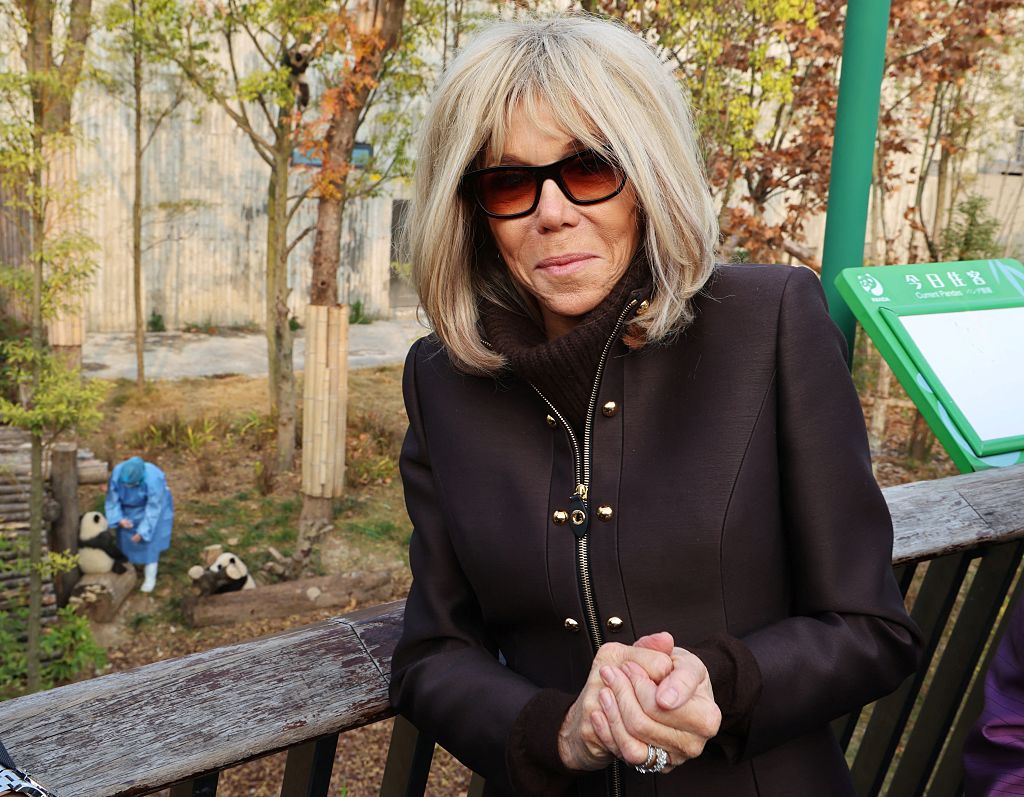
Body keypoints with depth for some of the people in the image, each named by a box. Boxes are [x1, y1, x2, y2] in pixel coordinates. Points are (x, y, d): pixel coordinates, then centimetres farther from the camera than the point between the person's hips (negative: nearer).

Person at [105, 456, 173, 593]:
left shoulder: (153, 480, -41)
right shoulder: (117, 473, -32)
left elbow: (153, 509, -30)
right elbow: (113, 498, -16)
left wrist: (142, 532, -27)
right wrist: (119, 519, -27)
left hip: (152, 504, -4)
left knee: (149, 540, -4)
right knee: (126, 536, 9)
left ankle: (150, 577, 7)